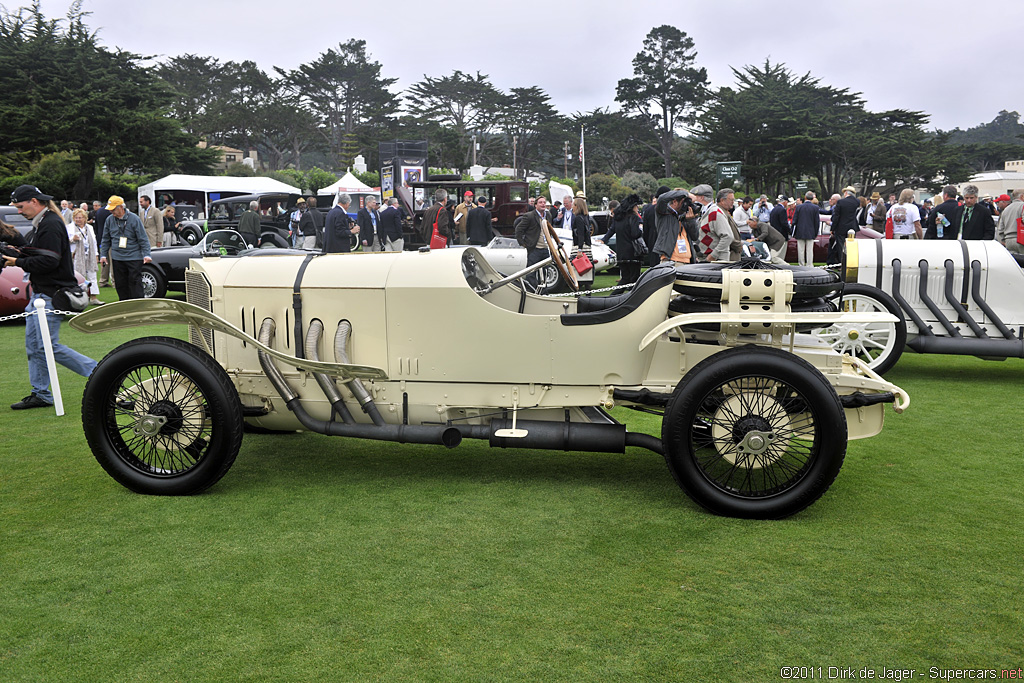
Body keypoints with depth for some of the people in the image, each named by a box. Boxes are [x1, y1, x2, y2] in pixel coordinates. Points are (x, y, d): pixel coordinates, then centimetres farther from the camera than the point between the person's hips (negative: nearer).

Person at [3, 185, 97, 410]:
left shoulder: (51, 225, -16)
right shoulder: (41, 224, 17)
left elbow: (49, 261, -23)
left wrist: (19, 262, -14)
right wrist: (20, 252, 7)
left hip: (51, 295, -11)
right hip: (40, 294, 11)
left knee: (49, 346, -9)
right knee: (33, 344, 11)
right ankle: (40, 394, 17)